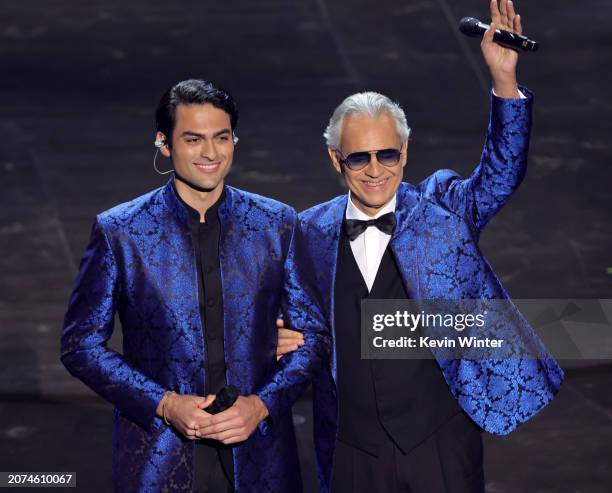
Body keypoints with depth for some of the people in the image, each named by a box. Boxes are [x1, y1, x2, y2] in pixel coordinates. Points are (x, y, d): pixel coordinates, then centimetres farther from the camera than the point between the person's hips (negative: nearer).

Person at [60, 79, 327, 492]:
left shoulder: (277, 224, 2)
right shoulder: (119, 232, -3)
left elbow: (312, 335, 6)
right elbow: (82, 344, 0)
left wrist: (261, 405, -9)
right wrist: (165, 405, -12)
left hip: (258, 455, 2)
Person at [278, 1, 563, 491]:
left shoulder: (442, 208, -2)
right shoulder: (312, 231, 3)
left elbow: (502, 172, -17)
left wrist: (505, 79, -29)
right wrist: (285, 338, -8)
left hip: (442, 440, -2)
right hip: (353, 450, 2)